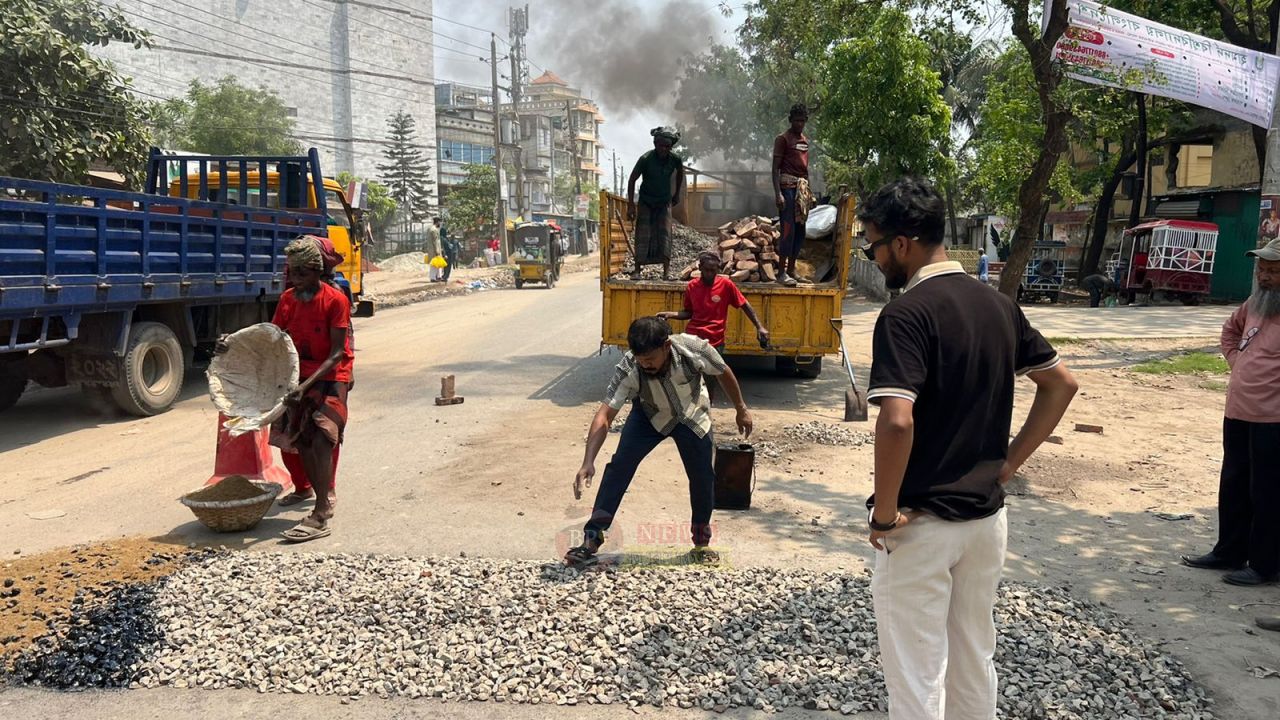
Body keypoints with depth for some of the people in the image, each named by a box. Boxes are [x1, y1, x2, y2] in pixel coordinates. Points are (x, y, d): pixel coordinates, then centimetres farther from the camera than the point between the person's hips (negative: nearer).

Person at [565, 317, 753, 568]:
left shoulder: (694, 349, -35)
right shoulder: (628, 369, -36)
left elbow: (723, 373, -14)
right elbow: (604, 415, -40)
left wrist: (741, 409, 0)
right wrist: (588, 463, -51)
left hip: (692, 417, 1)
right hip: (649, 415, -1)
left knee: (703, 476, -2)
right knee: (620, 464, -19)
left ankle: (702, 541, 22)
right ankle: (592, 537, -15)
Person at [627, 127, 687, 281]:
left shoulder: (675, 159, -13)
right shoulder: (646, 159, -21)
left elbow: (680, 173, 11)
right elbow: (632, 180, -12)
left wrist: (677, 194, 16)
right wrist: (631, 205, -15)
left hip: (664, 202, 2)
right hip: (646, 202, -2)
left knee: (665, 233, -9)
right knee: (643, 234, -5)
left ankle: (667, 270, -10)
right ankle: (637, 269, -1)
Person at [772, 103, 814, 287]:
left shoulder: (805, 140, 18)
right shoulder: (783, 139, -4)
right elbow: (775, 168, -9)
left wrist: (809, 192, 18)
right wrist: (778, 193, -18)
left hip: (802, 188, 8)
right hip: (788, 187, -8)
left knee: (800, 230, 7)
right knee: (788, 228, -11)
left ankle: (792, 269, 14)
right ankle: (782, 272, -8)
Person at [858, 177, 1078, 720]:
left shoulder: (906, 313, -19)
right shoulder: (998, 304, 5)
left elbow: (897, 422, -30)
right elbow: (1061, 384, 13)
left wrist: (884, 512, -17)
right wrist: (1007, 464, 11)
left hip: (922, 523, -7)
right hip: (987, 516, 8)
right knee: (974, 663, 22)